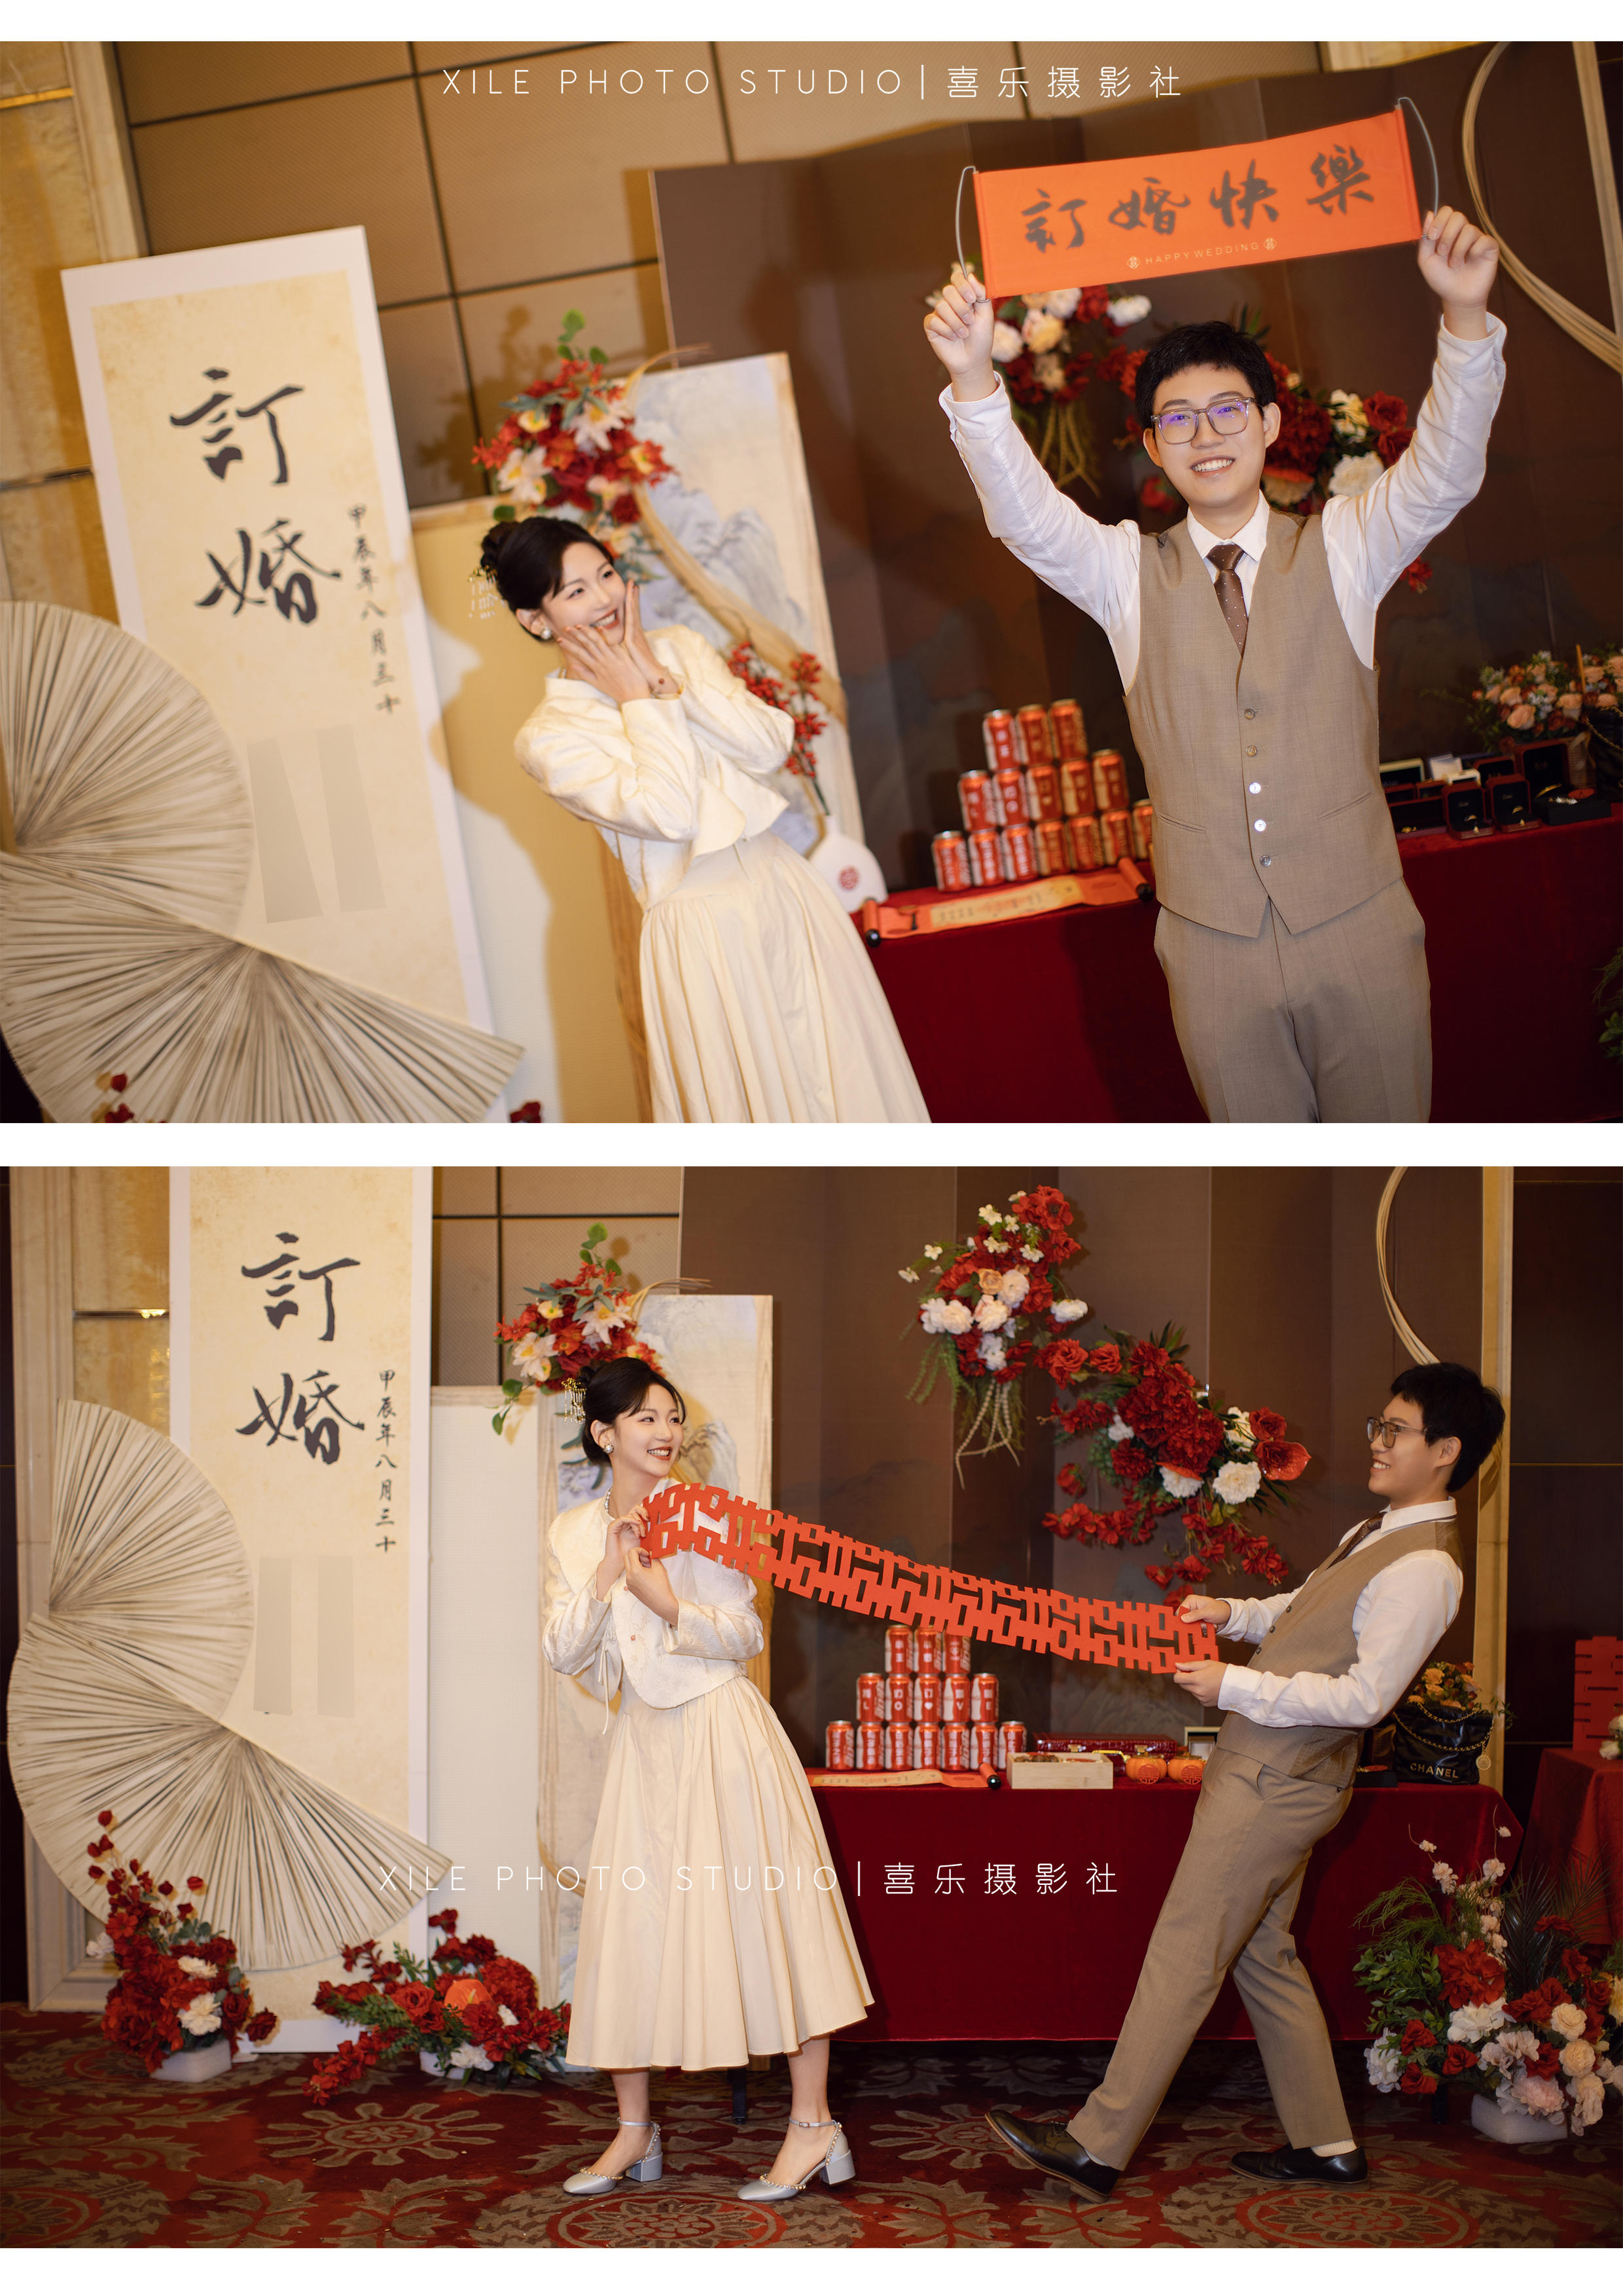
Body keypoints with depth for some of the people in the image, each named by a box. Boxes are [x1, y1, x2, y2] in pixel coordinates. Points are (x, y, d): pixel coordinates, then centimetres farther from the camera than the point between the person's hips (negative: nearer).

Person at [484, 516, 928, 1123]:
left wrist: (664, 678, -9)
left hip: (788, 894, 5)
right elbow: (668, 813, -19)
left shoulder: (680, 647, 7)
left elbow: (771, 744, -6)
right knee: (759, 1103, 3)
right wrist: (639, 700, -10)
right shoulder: (547, 737, -8)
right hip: (701, 930, -5)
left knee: (847, 1080, 9)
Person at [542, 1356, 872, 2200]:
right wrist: (607, 1577, -14)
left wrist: (671, 1606, -23)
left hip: (723, 1734, -4)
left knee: (760, 1915, -5)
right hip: (645, 1742, 5)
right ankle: (635, 2133, 14)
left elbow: (746, 1635, -6)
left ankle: (813, 2127, -2)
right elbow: (562, 1652, 0)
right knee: (627, 1924, 4)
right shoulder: (576, 1532, 7)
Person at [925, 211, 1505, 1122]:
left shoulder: (1342, 550, 4)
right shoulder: (1128, 574, 5)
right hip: (1216, 945, 1)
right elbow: (1028, 517, -11)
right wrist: (974, 379, -29)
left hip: (1358, 927, 0)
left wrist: (1466, 315, -29)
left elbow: (1443, 475, -12)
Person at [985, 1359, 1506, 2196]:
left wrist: (1236, 1687, -20)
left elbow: (1365, 1695, -23)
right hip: (1264, 1772, 10)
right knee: (1263, 1955, 16)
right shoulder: (1376, 1534, 14)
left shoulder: (1424, 1568, -18)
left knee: (1184, 1957, -8)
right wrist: (1236, 1615, 11)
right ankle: (1325, 2144, 23)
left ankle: (1096, 2147, -6)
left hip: (1275, 1784, -10)